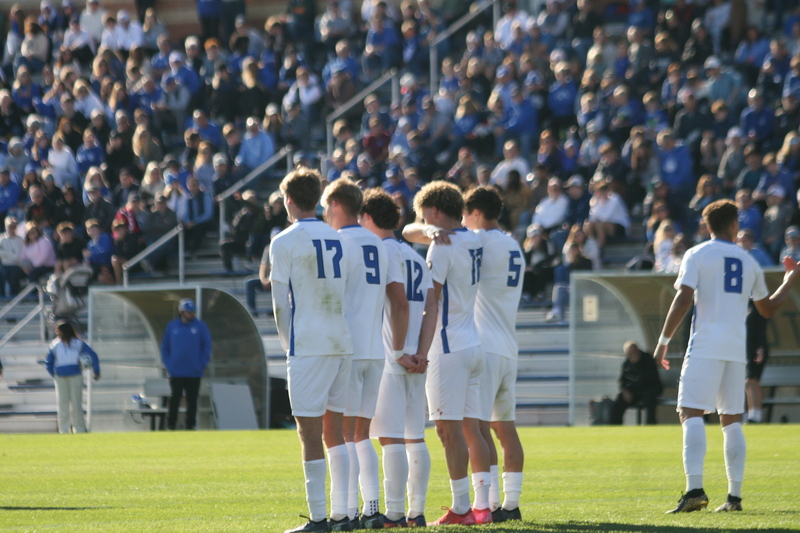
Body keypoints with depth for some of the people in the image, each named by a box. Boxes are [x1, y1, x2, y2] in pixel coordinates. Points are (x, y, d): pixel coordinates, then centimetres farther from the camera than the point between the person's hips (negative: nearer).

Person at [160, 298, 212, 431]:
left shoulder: (200, 326, 0)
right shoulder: (172, 327, 3)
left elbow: (206, 347, 3)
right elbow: (165, 348, 8)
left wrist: (202, 365, -5)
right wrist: (168, 365, -2)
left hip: (194, 373, 0)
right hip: (176, 373, 0)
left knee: (192, 401, 6)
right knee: (174, 400, -1)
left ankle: (190, 426, 12)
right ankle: (171, 426, 3)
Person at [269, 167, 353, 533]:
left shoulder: (284, 242, -5)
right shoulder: (338, 239, 11)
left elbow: (280, 302, -5)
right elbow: (349, 293, 14)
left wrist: (288, 344, 9)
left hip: (308, 347, -6)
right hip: (343, 344, 6)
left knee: (310, 433, -3)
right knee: (335, 431, 11)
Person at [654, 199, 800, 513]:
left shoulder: (697, 255, 2)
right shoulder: (749, 262, 16)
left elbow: (683, 299, -9)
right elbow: (767, 309, 27)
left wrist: (663, 341, -4)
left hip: (705, 346, -5)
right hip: (736, 349, 5)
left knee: (691, 413, -11)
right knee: (732, 420, 12)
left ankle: (695, 488, -28)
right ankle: (734, 496, 8)